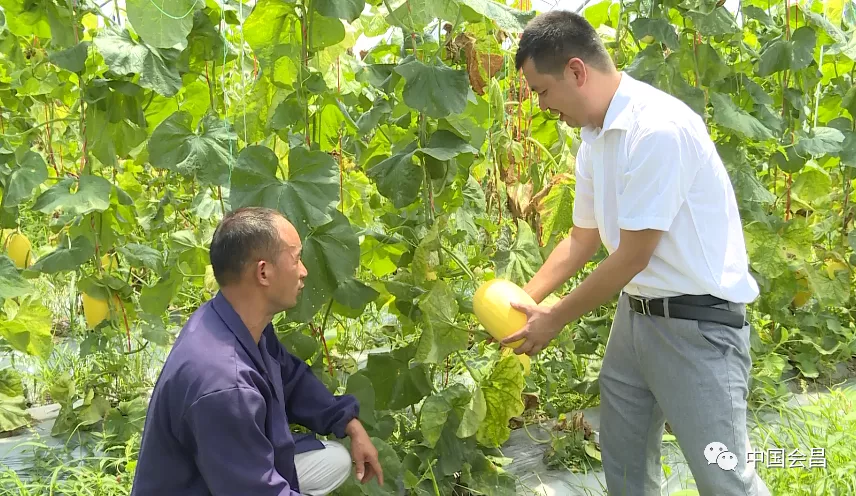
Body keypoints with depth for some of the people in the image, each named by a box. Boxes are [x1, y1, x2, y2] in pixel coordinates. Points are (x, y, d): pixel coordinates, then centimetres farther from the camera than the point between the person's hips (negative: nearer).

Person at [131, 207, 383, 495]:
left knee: (336, 460, 11)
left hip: (236, 467, 9)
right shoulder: (223, 385, -36)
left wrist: (351, 425, 4)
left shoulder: (245, 322, -8)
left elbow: (291, 378, 11)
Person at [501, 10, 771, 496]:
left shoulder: (658, 128, -24)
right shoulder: (594, 137, 4)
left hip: (696, 323, -9)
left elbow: (633, 258, -20)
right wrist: (523, 300, 9)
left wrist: (554, 319, -9)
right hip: (635, 314, 9)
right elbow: (583, 240, 16)